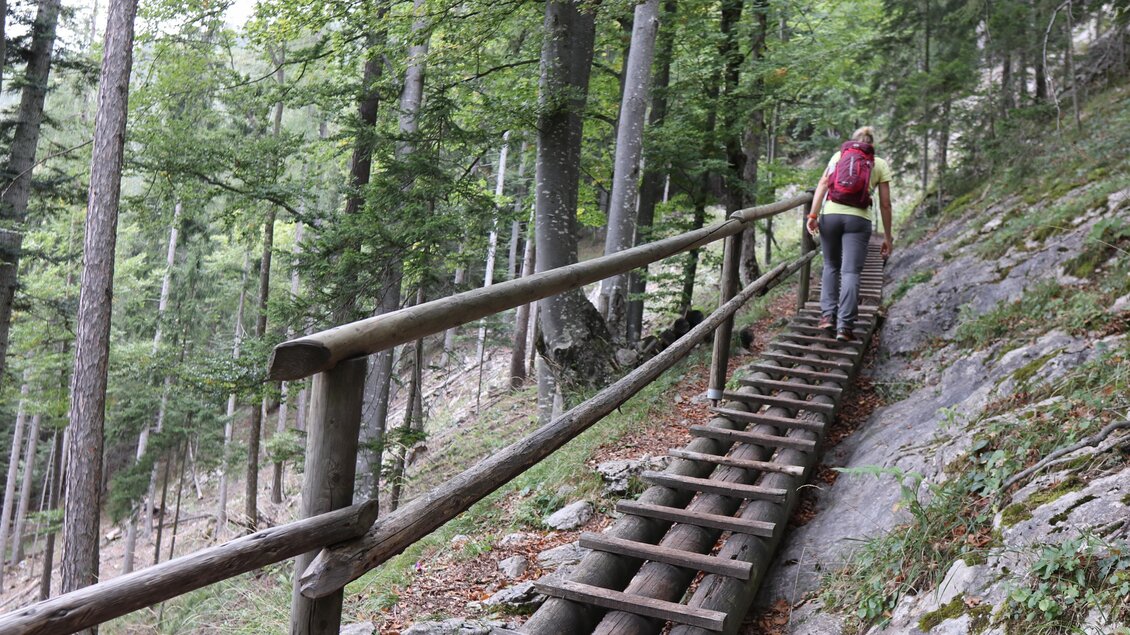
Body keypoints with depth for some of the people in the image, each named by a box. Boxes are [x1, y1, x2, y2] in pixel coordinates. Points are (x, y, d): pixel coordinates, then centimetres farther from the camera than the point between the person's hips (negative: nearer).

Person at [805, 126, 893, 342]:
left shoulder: (839, 155, 15)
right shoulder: (880, 165, 13)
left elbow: (823, 183, -1)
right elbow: (885, 205, 9)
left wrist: (813, 215, -5)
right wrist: (887, 237, 15)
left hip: (830, 214, 2)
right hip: (858, 219, -1)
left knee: (831, 266, 17)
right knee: (851, 272, -2)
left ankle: (828, 315, 8)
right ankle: (845, 326, -9)